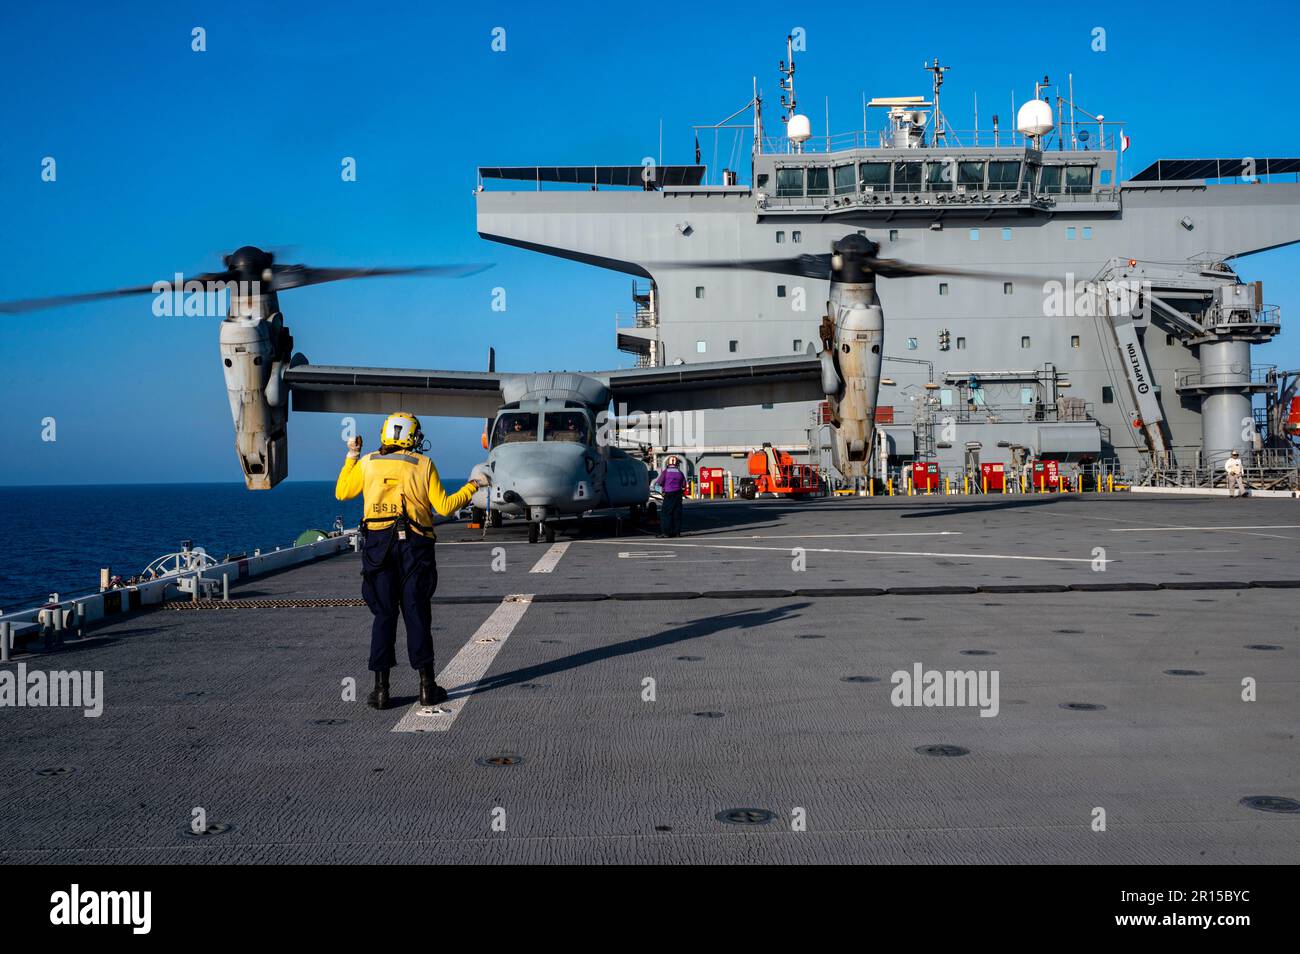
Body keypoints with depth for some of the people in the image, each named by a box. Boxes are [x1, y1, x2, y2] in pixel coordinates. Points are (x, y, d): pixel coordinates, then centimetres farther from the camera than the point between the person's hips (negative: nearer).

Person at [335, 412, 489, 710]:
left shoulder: (367, 463, 5)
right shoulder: (424, 465, 0)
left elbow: (342, 492, 18)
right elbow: (444, 507, 0)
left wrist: (351, 456, 27)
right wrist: (473, 486, 14)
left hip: (378, 543, 1)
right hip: (415, 546, -1)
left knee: (383, 615, 6)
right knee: (417, 614, 4)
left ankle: (381, 689, 4)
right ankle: (427, 686, 6)